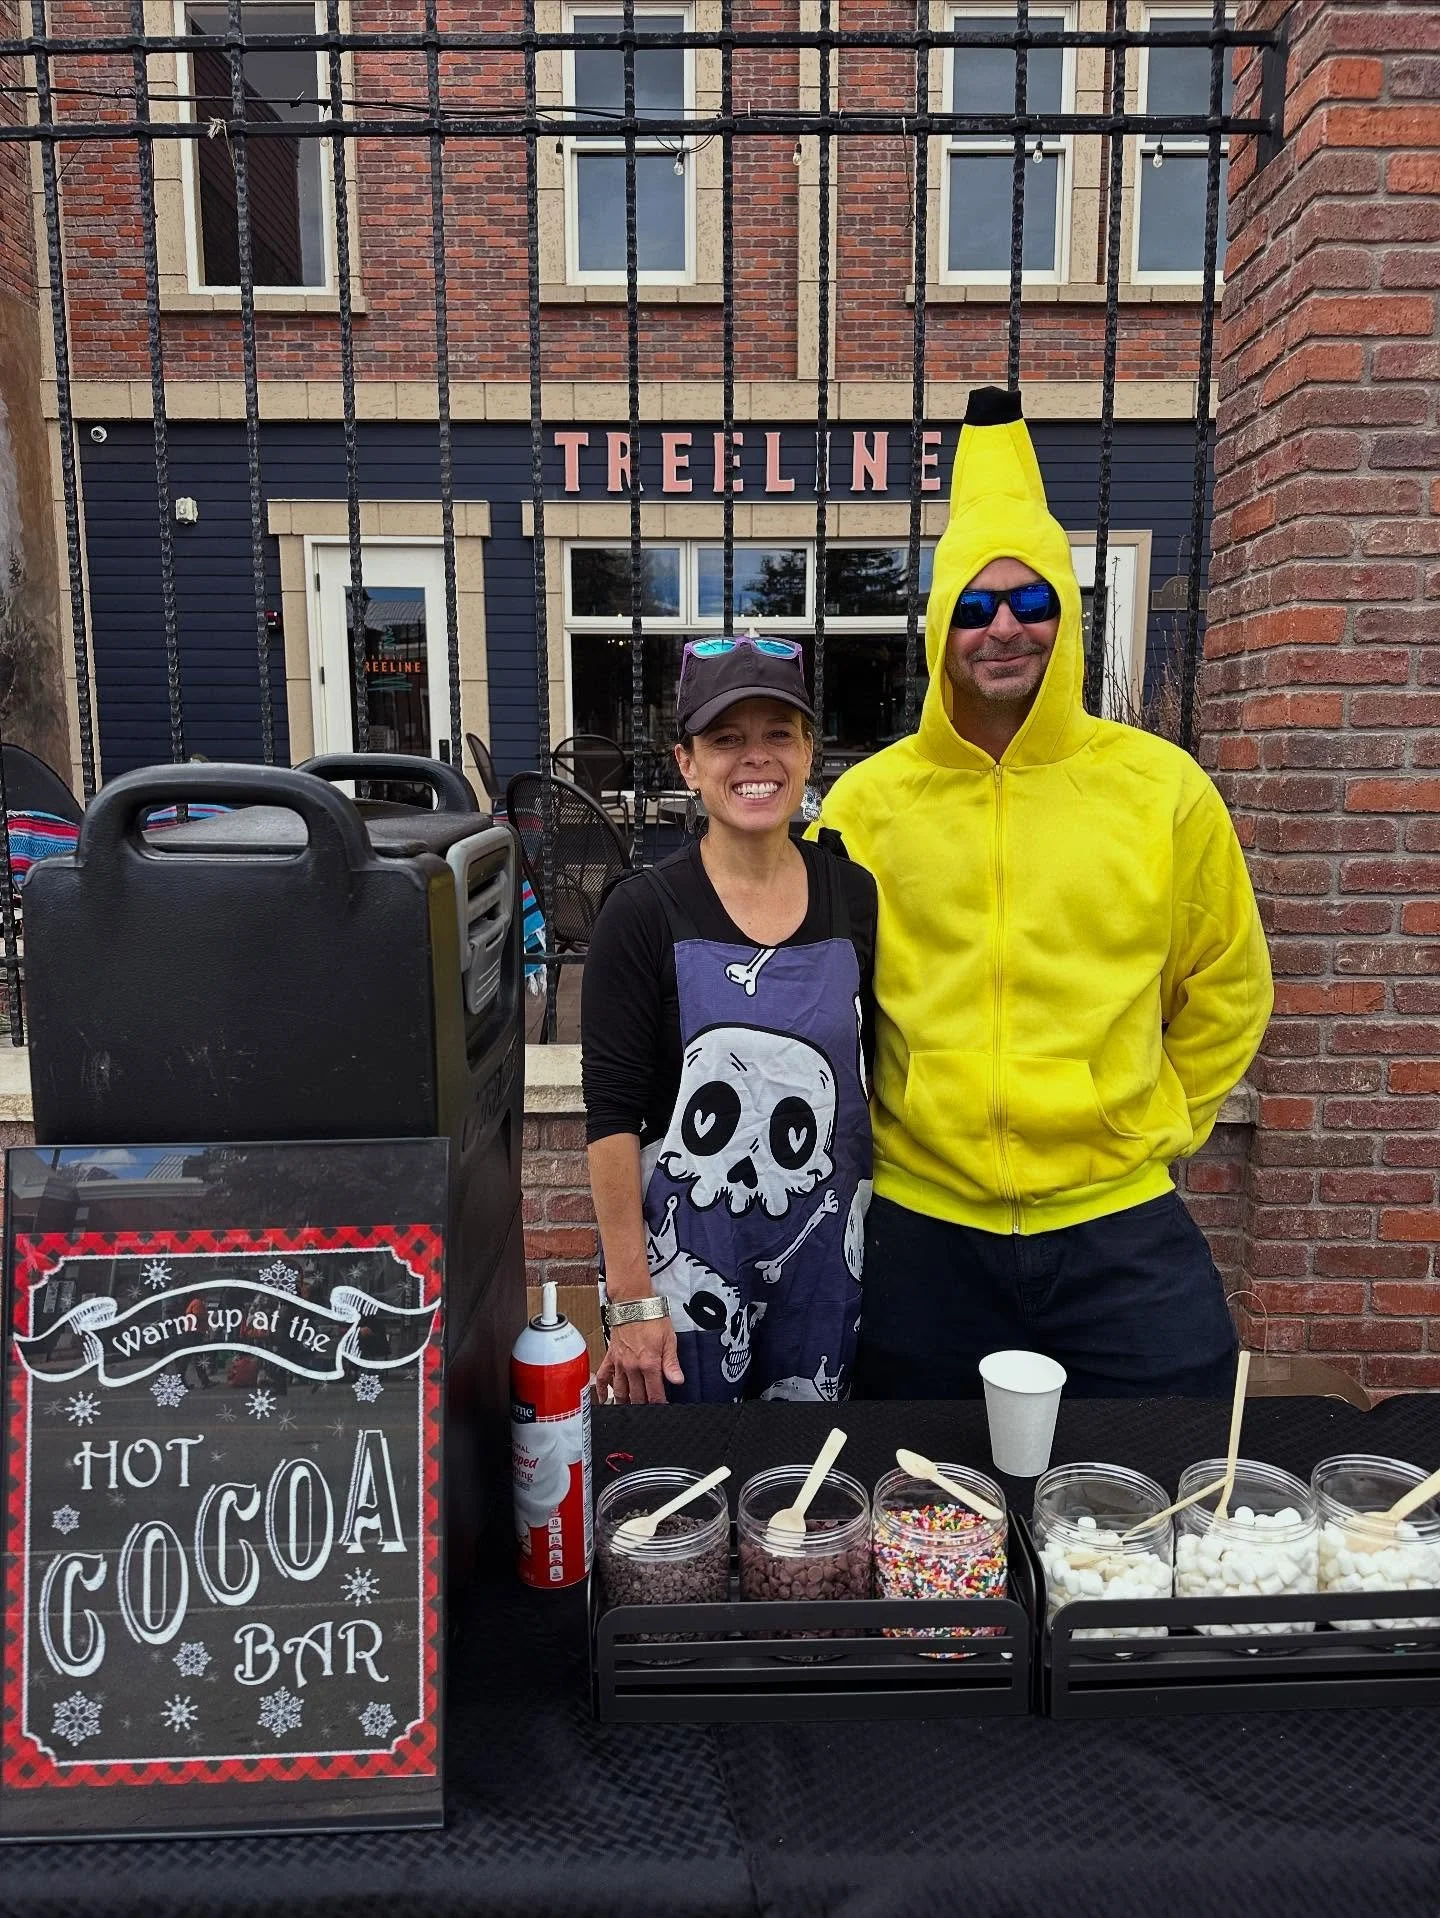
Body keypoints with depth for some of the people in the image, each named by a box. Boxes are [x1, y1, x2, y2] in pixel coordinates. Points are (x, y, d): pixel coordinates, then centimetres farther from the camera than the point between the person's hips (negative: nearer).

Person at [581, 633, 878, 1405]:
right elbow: (612, 1115, -11)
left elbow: (883, 1073, 9)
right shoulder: (644, 913, -11)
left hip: (825, 1253, 3)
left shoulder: (855, 899, -1)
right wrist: (631, 1299, -11)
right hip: (685, 1253, -3)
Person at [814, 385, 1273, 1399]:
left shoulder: (1162, 787, -3)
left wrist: (1158, 1123, 8)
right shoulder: (868, 800, -3)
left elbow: (1226, 988, 9)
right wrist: (877, 1132, 9)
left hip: (1119, 1219, 0)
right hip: (922, 1225, 1)